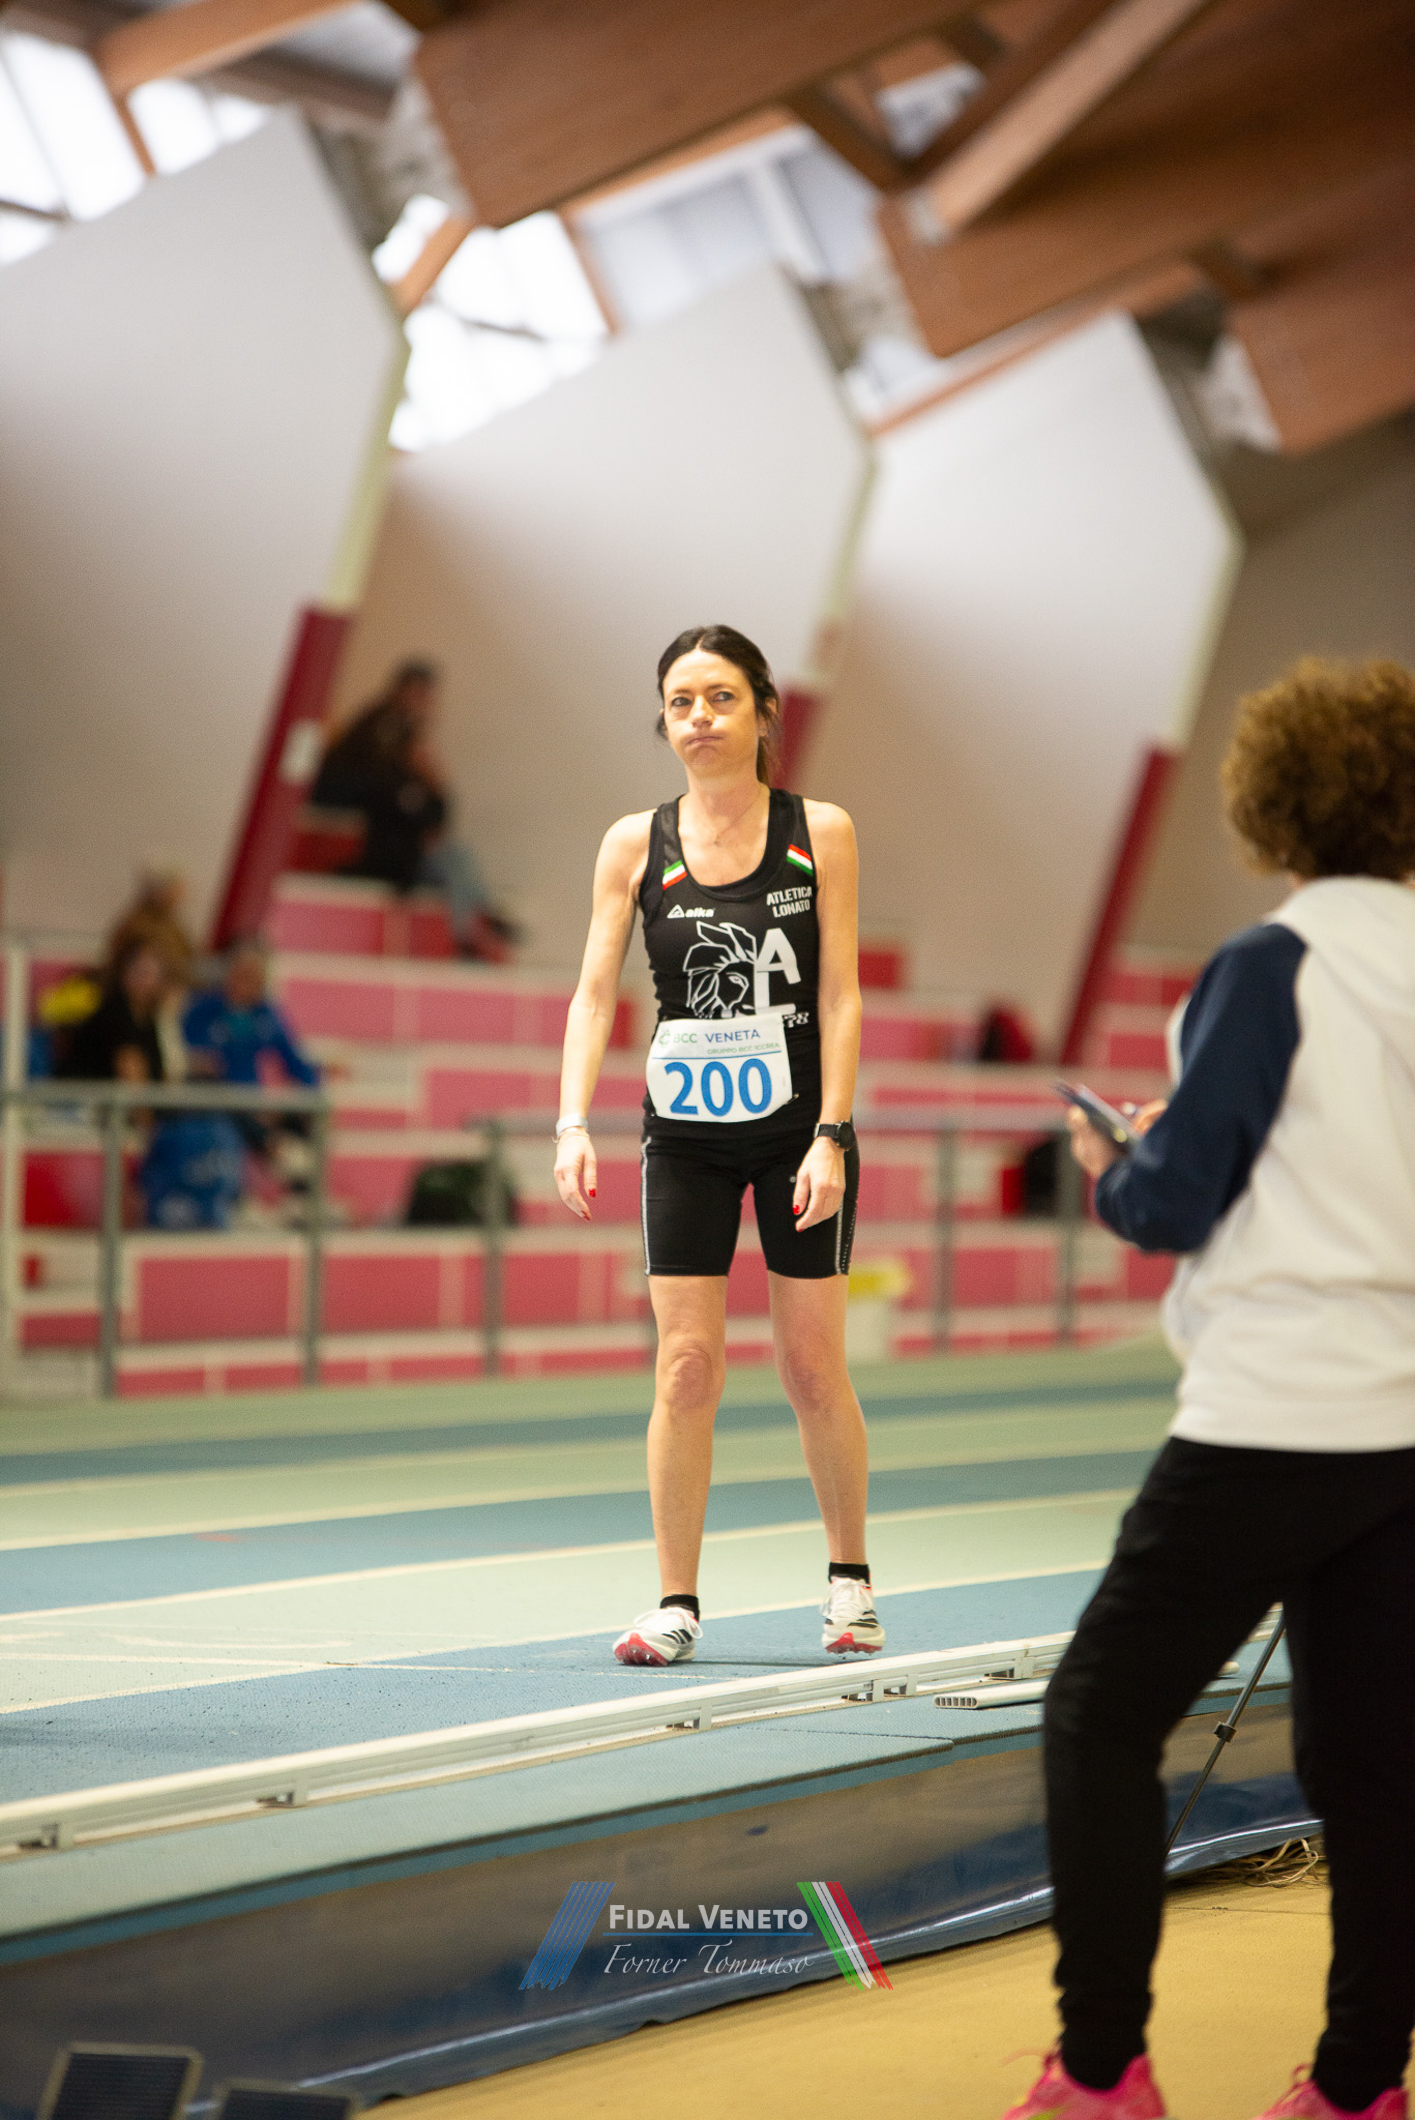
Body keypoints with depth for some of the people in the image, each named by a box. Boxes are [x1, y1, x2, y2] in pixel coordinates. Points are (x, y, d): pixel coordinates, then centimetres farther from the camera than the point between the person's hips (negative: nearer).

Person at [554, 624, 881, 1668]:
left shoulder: (821, 831, -2)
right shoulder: (634, 844, 0)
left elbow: (840, 994, -5)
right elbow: (595, 992, -2)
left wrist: (831, 1133, -13)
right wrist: (574, 1126, -14)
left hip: (798, 1127, -1)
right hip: (685, 1133, 1)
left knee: (814, 1368, 4)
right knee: (687, 1367, -4)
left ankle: (851, 1579, 22)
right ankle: (676, 1603, 3)